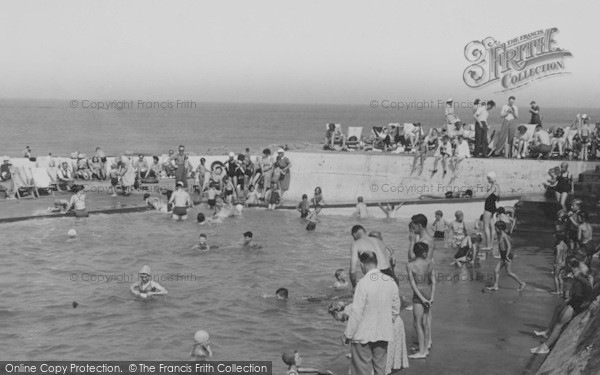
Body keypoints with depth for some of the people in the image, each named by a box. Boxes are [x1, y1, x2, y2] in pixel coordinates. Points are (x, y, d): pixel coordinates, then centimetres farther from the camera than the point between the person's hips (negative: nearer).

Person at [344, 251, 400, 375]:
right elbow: (396, 310, 8)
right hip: (383, 334, 5)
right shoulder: (391, 282, 0)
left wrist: (348, 334, -8)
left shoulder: (363, 283, -19)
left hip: (363, 335, -5)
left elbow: (356, 312, -17)